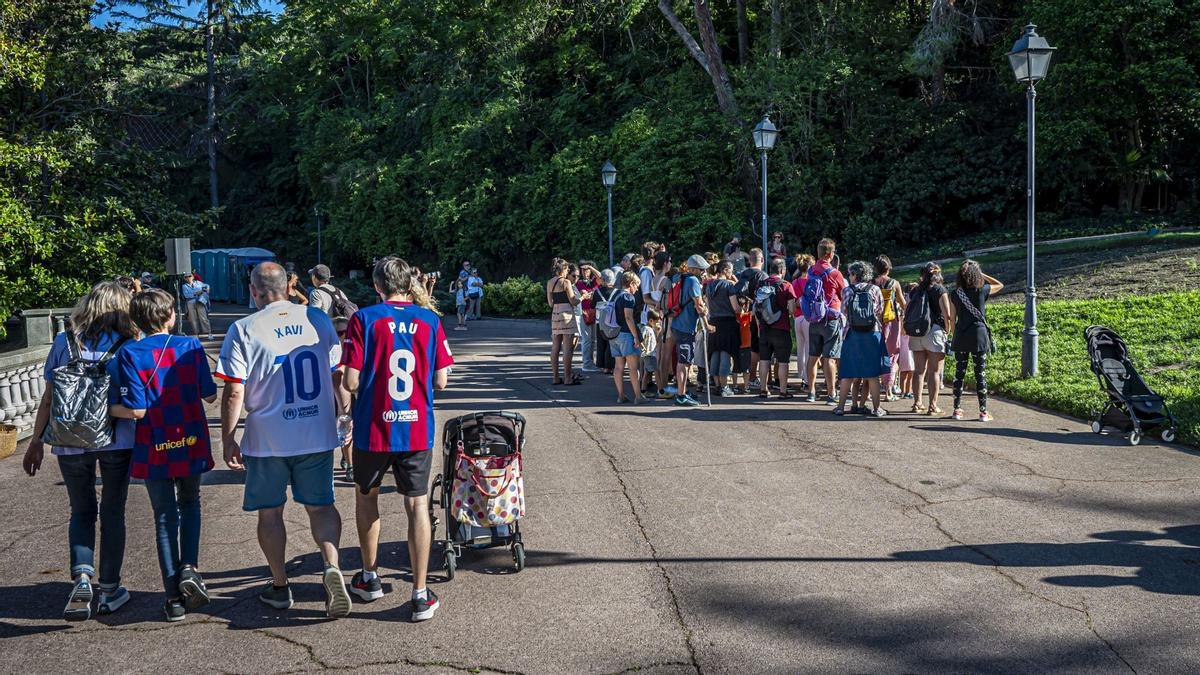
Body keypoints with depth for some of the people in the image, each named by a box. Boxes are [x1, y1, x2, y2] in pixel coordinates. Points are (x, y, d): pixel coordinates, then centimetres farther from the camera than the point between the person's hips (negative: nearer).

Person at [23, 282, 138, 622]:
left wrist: (37, 441, 10)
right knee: (112, 513, 13)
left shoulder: (64, 342, 0)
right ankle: (109, 589, 19)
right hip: (117, 441, -1)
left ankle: (81, 577, -3)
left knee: (81, 511, 17)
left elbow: (48, 398, 2)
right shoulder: (128, 346, -5)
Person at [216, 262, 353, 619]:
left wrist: (228, 439, -2)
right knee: (320, 505, 13)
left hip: (267, 439, -2)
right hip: (317, 436, 2)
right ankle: (331, 565, -9)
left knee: (270, 512, 13)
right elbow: (338, 376, 8)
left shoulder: (243, 330, -9)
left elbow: (234, 393, -11)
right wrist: (334, 421, 20)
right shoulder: (319, 320, 1)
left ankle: (279, 586, 23)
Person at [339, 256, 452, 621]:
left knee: (366, 495, 21)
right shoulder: (430, 320, -2)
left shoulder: (364, 318, -9)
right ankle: (420, 595, 7)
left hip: (374, 428, -1)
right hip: (418, 430, 1)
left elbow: (351, 382, -12)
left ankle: (370, 578, 32)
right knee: (417, 504, 6)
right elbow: (440, 381, -2)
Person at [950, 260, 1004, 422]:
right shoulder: (983, 291, -4)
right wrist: (983, 275, 13)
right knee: (981, 374, 3)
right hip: (979, 336, -2)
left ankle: (957, 409, 10)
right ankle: (983, 411, 3)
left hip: (960, 337, 2)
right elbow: (1000, 285, 15)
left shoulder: (955, 294, 0)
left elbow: (952, 318, 3)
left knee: (959, 373, 8)